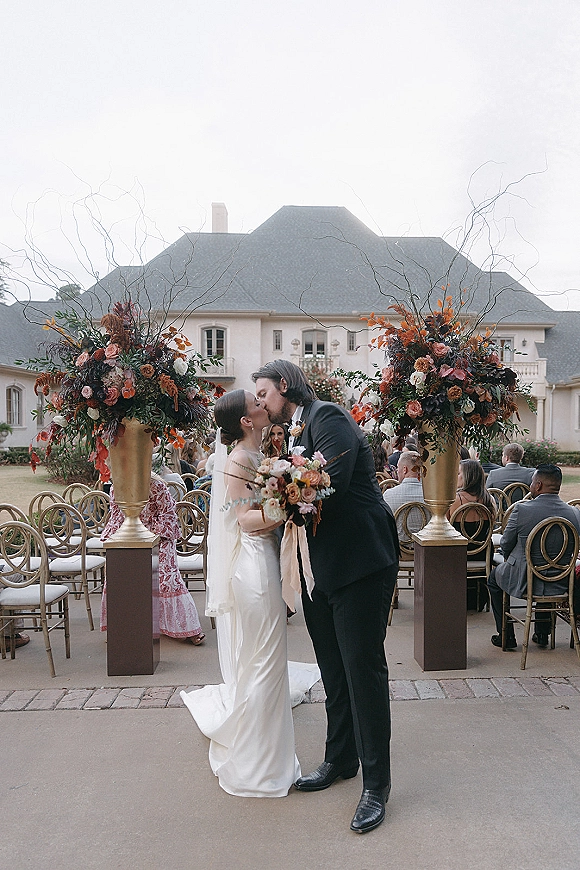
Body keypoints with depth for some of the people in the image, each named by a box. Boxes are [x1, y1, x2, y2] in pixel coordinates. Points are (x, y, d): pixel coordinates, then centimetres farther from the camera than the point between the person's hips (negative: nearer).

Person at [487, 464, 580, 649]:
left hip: (524, 582, -4)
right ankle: (542, 634, 41)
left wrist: (509, 558, 16)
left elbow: (505, 545, -8)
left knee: (495, 576, 28)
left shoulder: (522, 509, -20)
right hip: (560, 584, 4)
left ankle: (506, 636, 29)